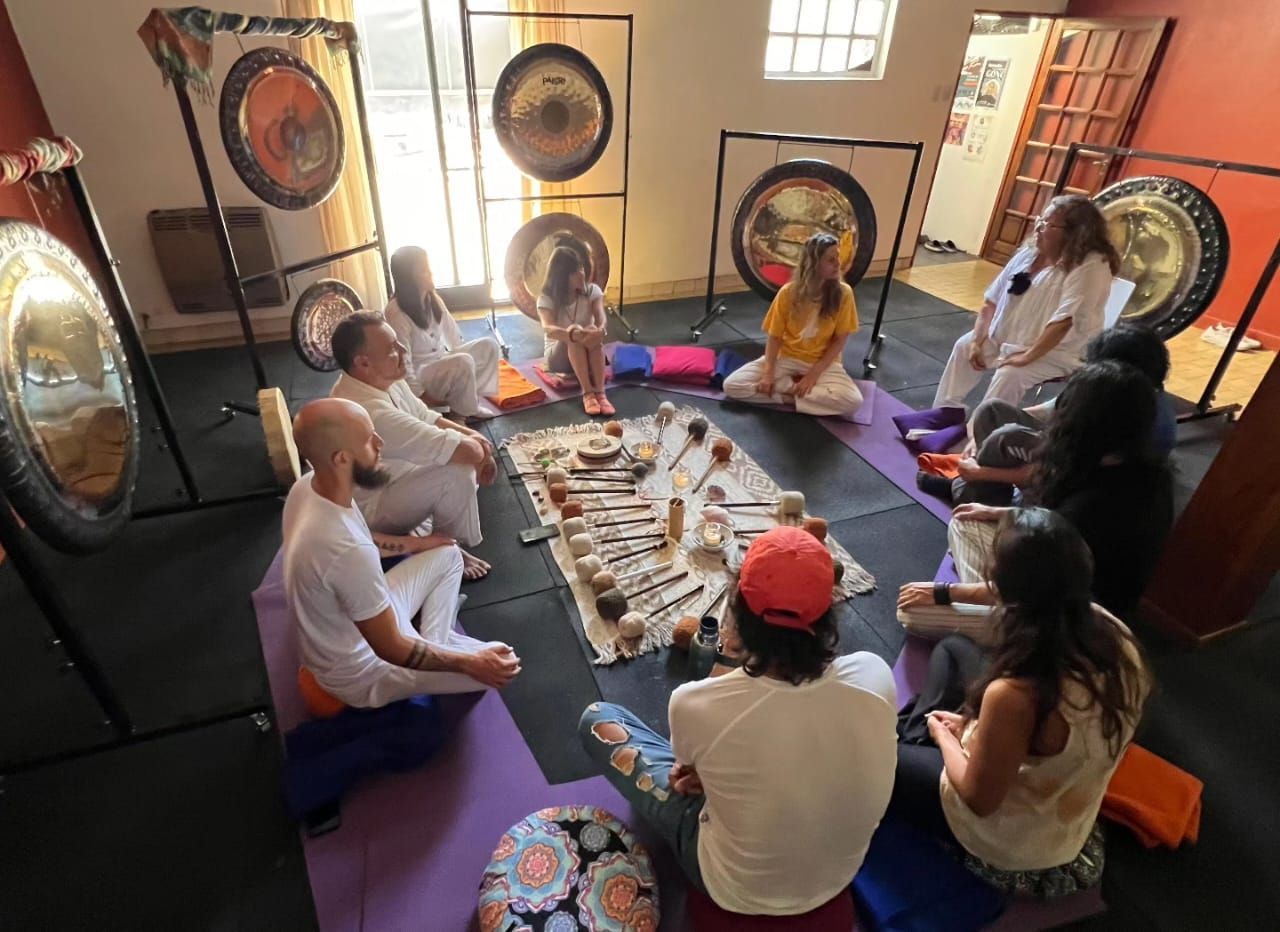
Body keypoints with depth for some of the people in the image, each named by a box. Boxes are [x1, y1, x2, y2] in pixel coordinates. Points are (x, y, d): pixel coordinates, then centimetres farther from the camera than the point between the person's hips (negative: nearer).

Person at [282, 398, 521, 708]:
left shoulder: (307, 487, -14)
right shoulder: (349, 551, -41)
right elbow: (392, 650, -28)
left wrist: (419, 543, 16)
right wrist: (469, 663, -16)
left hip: (358, 619, 8)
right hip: (363, 672, -8)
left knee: (447, 554, 16)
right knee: (498, 667, -5)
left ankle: (432, 648, 15)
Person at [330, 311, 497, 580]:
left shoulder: (382, 380, -8)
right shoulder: (369, 411, -37)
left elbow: (426, 418, 7)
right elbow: (465, 452, -37)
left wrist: (472, 435, -9)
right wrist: (481, 451, -14)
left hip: (389, 478, 9)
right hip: (370, 507, -9)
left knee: (468, 443, 6)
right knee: (458, 472, -28)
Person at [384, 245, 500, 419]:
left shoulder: (432, 298, 3)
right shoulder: (396, 312, -22)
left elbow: (451, 332, 10)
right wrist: (422, 395, -20)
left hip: (442, 360, 8)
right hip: (418, 374, -8)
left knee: (488, 345, -5)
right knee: (463, 362, -33)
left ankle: (472, 396, -4)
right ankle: (463, 411, -10)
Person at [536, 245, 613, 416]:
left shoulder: (592, 290, -6)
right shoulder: (546, 299, -12)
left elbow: (601, 318, -23)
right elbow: (549, 329, -31)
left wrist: (600, 330, -48)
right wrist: (571, 334, -52)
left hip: (589, 353, 2)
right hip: (558, 357, -2)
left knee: (593, 332, -33)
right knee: (575, 332, -35)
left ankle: (600, 393, -43)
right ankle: (588, 393, -43)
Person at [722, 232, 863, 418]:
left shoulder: (843, 293, -13)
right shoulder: (788, 292, -12)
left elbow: (840, 340, -8)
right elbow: (775, 336, -6)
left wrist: (814, 374, -18)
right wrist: (768, 373, -20)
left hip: (824, 362, 0)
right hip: (785, 357, 1)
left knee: (853, 402, -31)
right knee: (732, 386, -20)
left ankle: (786, 390, -16)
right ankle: (795, 387, -13)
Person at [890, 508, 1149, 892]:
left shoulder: (1015, 694, -42)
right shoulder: (1110, 629, -20)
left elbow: (979, 798, -23)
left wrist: (943, 735, -5)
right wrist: (971, 724, 3)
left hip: (1013, 840, -6)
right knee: (952, 649, 16)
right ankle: (915, 737, 30)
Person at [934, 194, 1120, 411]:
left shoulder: (1092, 266, -22)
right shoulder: (1030, 251, 0)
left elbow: (1063, 322, -30)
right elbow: (993, 300, 0)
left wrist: (1026, 357, -31)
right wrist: (978, 341, -9)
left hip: (1057, 352, -8)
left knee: (1010, 374, -30)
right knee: (964, 346, 0)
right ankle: (947, 412, 8)